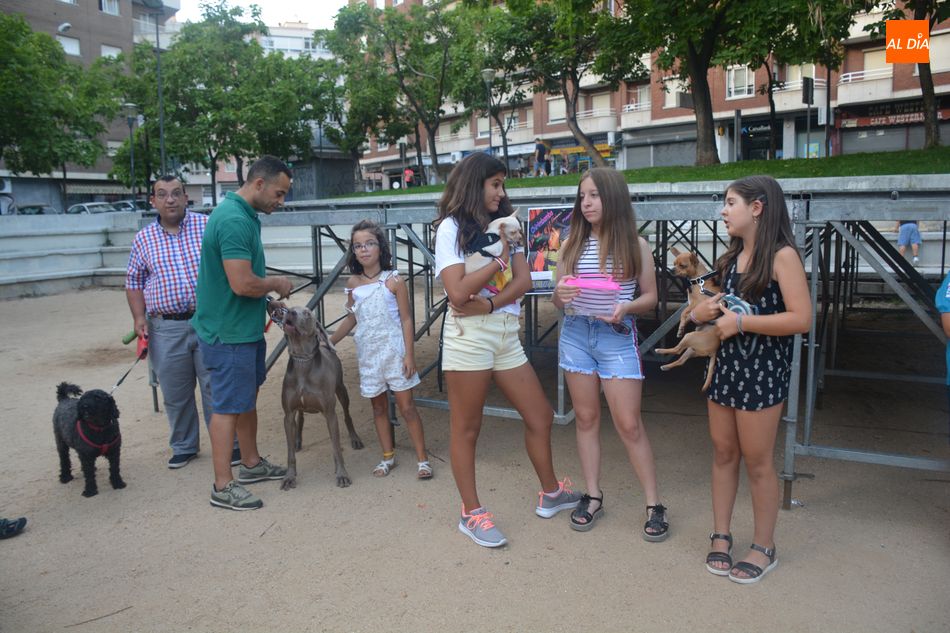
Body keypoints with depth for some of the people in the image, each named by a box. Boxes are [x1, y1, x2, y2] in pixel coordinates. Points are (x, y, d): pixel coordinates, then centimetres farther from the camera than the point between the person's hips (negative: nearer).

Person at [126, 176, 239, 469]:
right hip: (166, 329, 2)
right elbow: (134, 282, 13)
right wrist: (139, 318, 1)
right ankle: (183, 447, 28)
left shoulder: (208, 226, 0)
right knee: (175, 394, 11)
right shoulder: (143, 239, 8)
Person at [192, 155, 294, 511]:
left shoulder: (243, 215, 10)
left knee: (248, 398, 20)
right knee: (228, 407, -1)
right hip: (229, 333, -10)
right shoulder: (234, 220, -23)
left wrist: (268, 302, 8)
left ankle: (252, 464, 36)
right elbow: (243, 284, -29)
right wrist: (276, 284, -12)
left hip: (245, 328, 10)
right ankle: (223, 487, 11)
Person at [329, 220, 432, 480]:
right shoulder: (353, 283, 3)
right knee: (378, 407, 12)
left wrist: (409, 355, -11)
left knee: (406, 406, 0)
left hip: (393, 350, -4)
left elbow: (406, 320, -7)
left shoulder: (394, 281, -9)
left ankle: (422, 458, 9)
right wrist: (329, 341, 11)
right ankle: (388, 457, 25)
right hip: (368, 353, 4)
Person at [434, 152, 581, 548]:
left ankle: (551, 493, 31)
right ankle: (471, 513, 18)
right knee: (466, 427, 4)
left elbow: (523, 281, 2)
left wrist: (486, 305, -13)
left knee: (540, 416, 12)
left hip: (506, 333, 7)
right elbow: (458, 294, -15)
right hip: (468, 337, -6)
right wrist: (499, 261, -8)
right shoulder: (452, 228, -4)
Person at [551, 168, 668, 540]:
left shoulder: (636, 245, -2)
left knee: (628, 424, -1)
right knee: (586, 418, 10)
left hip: (617, 336, -3)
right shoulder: (573, 244, 5)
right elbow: (557, 298, 8)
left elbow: (650, 296, 2)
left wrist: (626, 307, -19)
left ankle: (654, 505, 13)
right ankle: (593, 497, 23)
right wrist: (560, 295, -15)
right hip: (576, 334, 3)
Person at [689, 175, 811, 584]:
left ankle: (764, 548, 21)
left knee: (757, 461, 4)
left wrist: (740, 322, -20)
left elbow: (801, 319, -20)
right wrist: (705, 310, 2)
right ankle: (721, 536, 25)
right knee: (723, 453, 12)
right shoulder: (732, 256, 11)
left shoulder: (782, 256, -12)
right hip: (724, 365, 7)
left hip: (762, 371, -7)